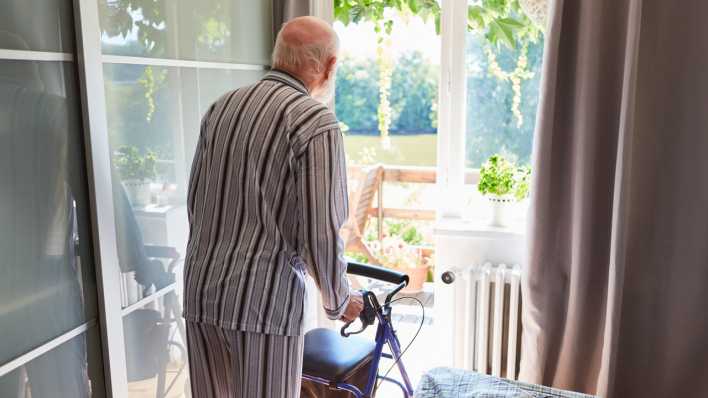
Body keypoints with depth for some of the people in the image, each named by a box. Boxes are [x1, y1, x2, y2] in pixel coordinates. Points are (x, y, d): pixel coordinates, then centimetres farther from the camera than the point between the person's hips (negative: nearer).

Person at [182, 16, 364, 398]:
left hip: (200, 290, 7)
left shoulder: (220, 106, 7)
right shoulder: (315, 120, -13)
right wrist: (338, 301, 2)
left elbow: (195, 202, 14)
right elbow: (321, 233, -16)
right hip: (265, 298, -6)